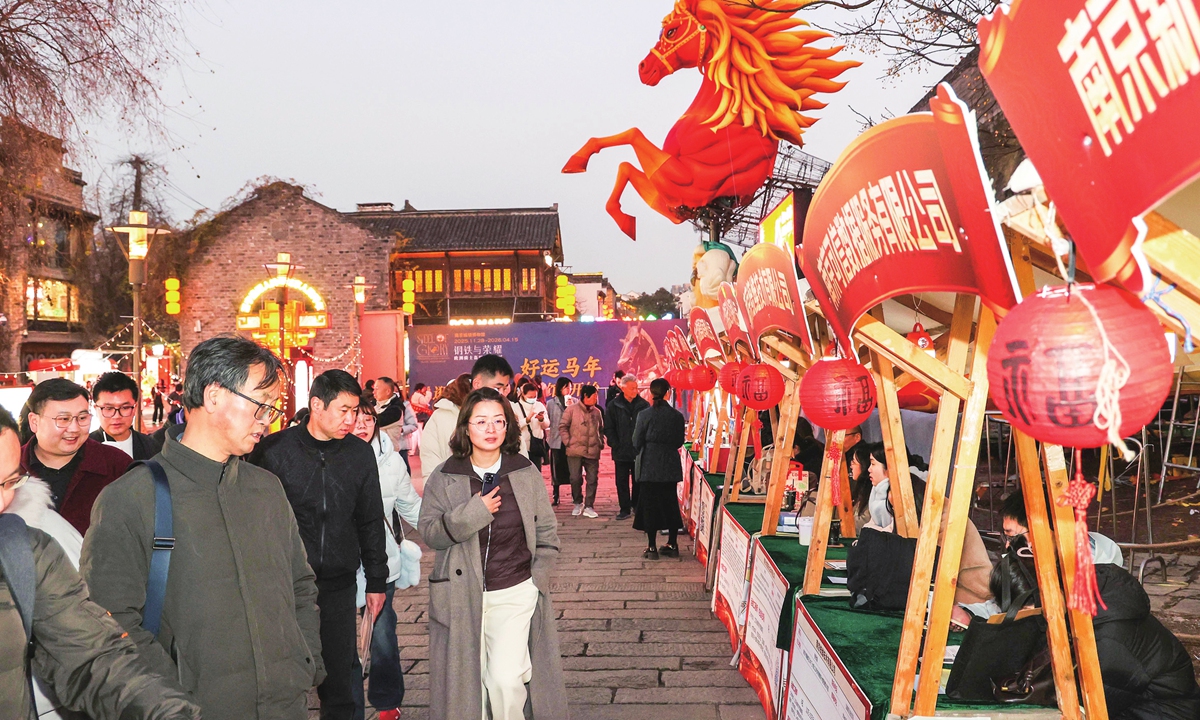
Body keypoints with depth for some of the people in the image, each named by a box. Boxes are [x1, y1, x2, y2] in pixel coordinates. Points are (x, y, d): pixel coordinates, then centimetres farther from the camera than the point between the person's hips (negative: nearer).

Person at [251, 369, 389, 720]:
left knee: (339, 676, 9)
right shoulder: (275, 450, -6)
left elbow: (371, 522, 11)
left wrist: (376, 582, 11)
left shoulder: (360, 454, 4)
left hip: (338, 586, 3)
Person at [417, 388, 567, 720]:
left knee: (506, 680, -11)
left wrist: (538, 577, 0)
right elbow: (428, 532, -5)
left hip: (516, 593, 0)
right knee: (468, 682, 7)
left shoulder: (527, 473, 2)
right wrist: (472, 513, -17)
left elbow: (546, 532, 9)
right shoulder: (444, 478, 0)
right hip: (462, 596, 1)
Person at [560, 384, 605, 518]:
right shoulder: (572, 409, -3)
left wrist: (600, 443, 8)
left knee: (593, 479, 2)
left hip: (593, 452, 3)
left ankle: (588, 506, 11)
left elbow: (601, 429, 19)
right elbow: (562, 426, -1)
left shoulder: (597, 412, 7)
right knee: (575, 479, 1)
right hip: (575, 451, -3)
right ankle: (578, 503, 21)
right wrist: (568, 442, -7)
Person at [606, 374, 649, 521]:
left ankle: (637, 506, 21)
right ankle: (625, 509, 13)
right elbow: (608, 428, 2)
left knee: (638, 481, 8)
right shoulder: (613, 405, 0)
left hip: (639, 452, 0)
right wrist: (616, 445, -6)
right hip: (621, 452, 0)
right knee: (622, 482, 4)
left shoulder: (643, 405, 1)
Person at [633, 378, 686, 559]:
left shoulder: (645, 415, -11)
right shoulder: (677, 415, -3)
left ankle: (652, 548, 5)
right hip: (670, 465, 3)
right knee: (670, 503, 14)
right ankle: (672, 545, 18)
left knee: (649, 504, 4)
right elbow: (679, 442, 6)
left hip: (649, 466, -3)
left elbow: (637, 442, -5)